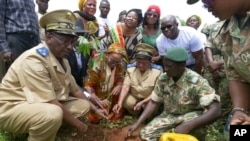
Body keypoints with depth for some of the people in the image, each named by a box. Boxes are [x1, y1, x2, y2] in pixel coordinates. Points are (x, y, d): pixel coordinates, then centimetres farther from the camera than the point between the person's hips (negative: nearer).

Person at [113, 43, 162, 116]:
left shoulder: (157, 71, -20)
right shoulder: (130, 68, -13)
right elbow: (125, 87, -21)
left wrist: (142, 102, -31)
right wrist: (120, 102, -37)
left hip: (149, 99, -1)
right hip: (134, 96, 2)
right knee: (127, 103, -28)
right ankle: (135, 116, 6)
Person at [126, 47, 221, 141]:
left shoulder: (197, 82, -25)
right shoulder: (163, 79, -11)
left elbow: (215, 110, -32)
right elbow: (153, 102, -2)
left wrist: (188, 125, -45)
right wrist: (137, 123, -10)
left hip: (191, 117, -4)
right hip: (170, 116, 4)